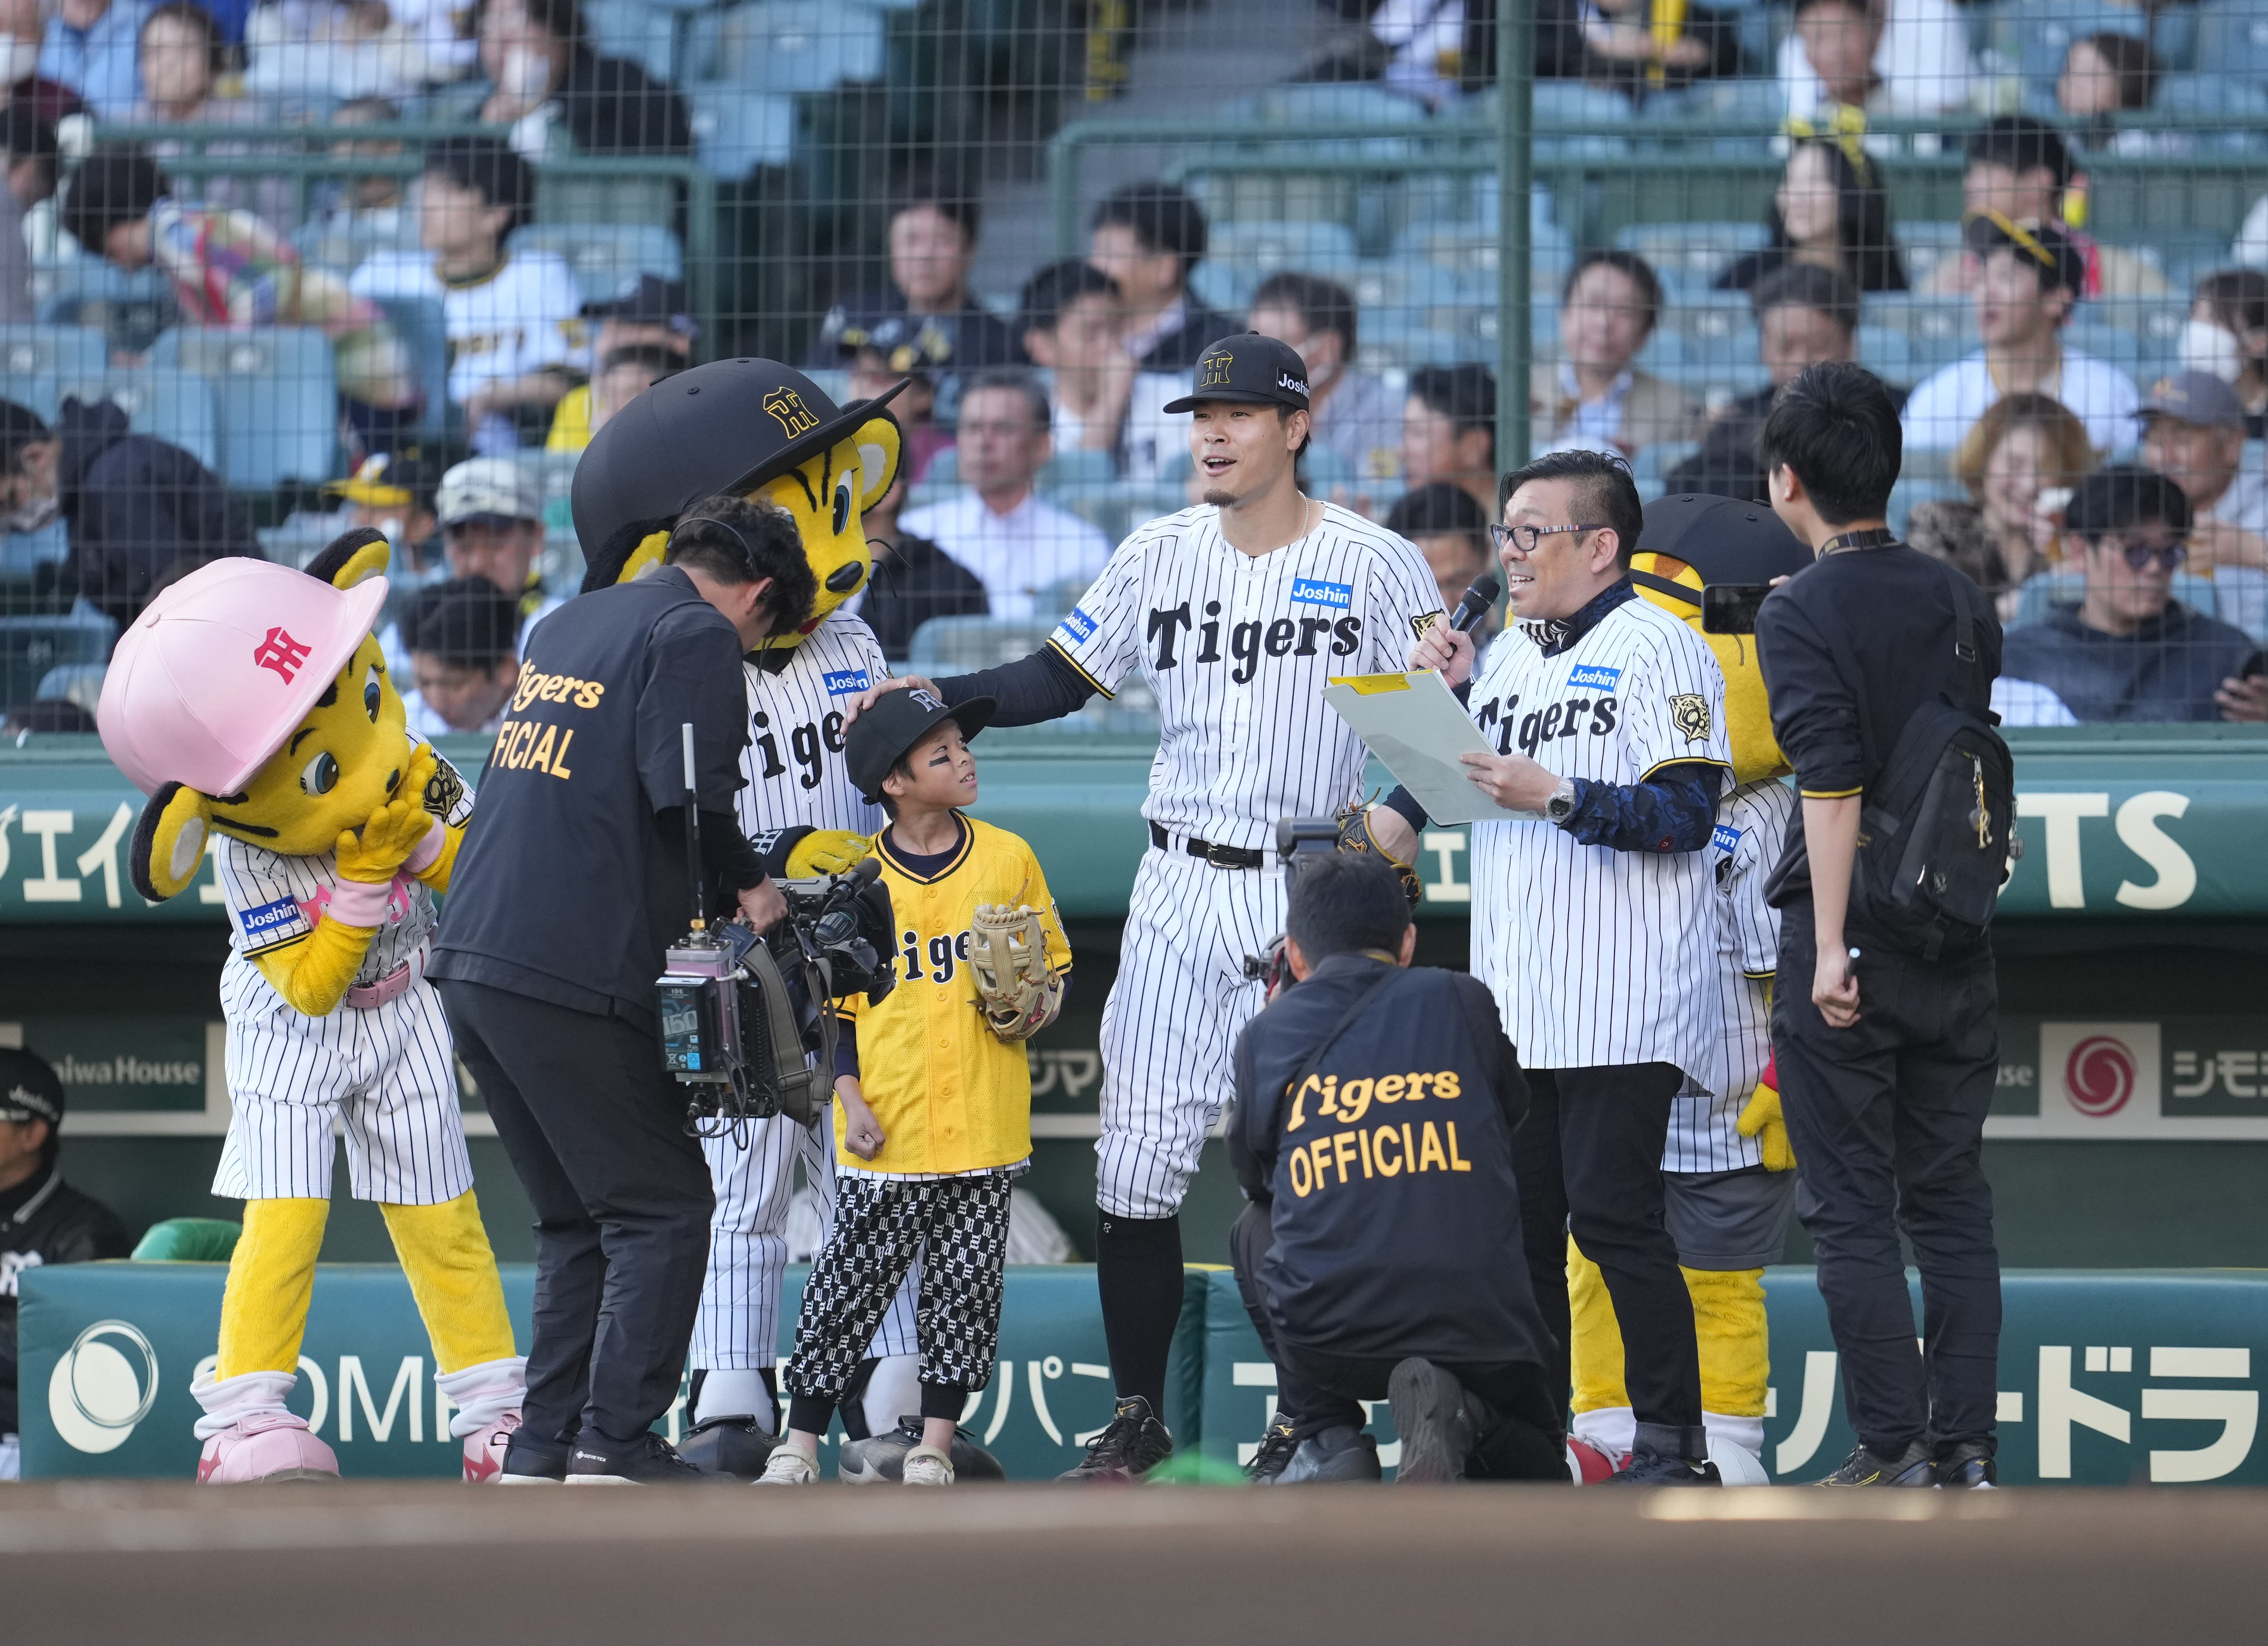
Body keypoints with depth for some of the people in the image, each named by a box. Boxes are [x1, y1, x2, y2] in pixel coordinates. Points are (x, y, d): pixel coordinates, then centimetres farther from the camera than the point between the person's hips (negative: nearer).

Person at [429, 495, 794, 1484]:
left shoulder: (570, 624, 22)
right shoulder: (697, 635, -4)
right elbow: (687, 797, -14)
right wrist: (752, 887, 4)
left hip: (470, 959, 8)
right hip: (567, 979, -8)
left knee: (577, 1218, 16)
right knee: (662, 1208, 0)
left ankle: (544, 1446, 12)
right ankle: (616, 1441, -7)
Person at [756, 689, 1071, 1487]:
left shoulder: (1008, 858, 2)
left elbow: (1055, 964, 10)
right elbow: (838, 1006, 5)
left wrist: (1038, 1006, -11)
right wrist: (852, 1100, -4)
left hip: (984, 1120, 1)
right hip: (888, 1130, -1)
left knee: (966, 1280, 3)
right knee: (851, 1279, -1)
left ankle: (934, 1445, 14)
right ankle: (800, 1443, 8)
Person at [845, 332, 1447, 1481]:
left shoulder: (1375, 566, -3)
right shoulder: (1160, 557, 8)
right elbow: (1056, 682, 10)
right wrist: (935, 697, -5)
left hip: (1311, 899, -3)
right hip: (1179, 892, 3)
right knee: (1135, 1163, -1)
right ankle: (1138, 1416, 9)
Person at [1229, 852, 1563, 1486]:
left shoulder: (1266, 1036, 9)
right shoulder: (1462, 1001, 8)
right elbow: (1517, 1124, 25)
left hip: (1326, 1340, 0)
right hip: (1480, 1333, 0)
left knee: (1256, 1227, 34)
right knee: (1537, 1473, 28)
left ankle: (1321, 1435, 16)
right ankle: (1459, 1420, -7)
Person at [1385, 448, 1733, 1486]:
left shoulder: (1656, 648, -6)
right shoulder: (1509, 657, 19)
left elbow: (1685, 815, -15)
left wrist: (1556, 797, -21)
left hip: (1619, 1005, -8)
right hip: (1513, 1000, 8)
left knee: (1613, 1215, -11)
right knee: (1517, 1222, 8)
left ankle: (1673, 1443, -6)